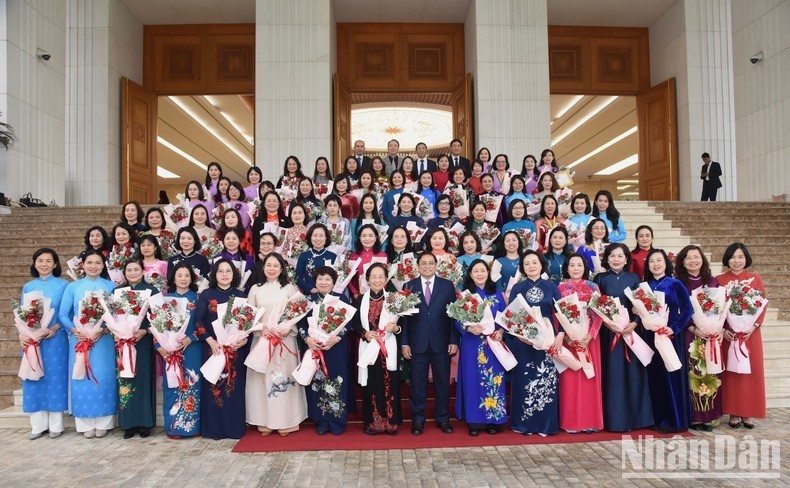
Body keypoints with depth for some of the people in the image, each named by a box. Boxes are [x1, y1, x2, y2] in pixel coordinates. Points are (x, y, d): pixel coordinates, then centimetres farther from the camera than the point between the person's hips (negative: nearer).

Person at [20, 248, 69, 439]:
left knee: (55, 378, 0)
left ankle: (56, 425, 8)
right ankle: (38, 425, 13)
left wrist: (55, 328, -17)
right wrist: (21, 334, -5)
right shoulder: (28, 287, 11)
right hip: (30, 340, 3)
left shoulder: (63, 285, 1)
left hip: (55, 339, -3)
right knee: (34, 379, 5)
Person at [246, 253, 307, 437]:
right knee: (263, 379, 1)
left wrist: (286, 330, -16)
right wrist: (263, 329, -12)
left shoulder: (290, 288, 5)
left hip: (285, 340, -1)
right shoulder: (255, 289, 10)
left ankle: (285, 422, 7)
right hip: (261, 339, 2)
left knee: (284, 378, -1)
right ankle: (265, 422, 10)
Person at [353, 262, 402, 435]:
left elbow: (402, 325, 2)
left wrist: (396, 328, -19)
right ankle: (373, 422, 15)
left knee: (389, 385, -1)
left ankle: (390, 422, 12)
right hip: (368, 348, 1)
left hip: (388, 349, -1)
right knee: (371, 385, 4)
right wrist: (365, 334, -10)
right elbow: (355, 324, 8)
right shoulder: (360, 300, 6)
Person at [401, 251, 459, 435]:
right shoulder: (409, 286, 5)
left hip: (441, 343, 0)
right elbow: (404, 316, 2)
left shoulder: (447, 285, 5)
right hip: (417, 343, 0)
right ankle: (418, 420, 18)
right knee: (417, 383, 5)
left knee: (443, 381, 8)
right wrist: (404, 342, -3)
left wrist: (454, 341, -3)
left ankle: (443, 418, 22)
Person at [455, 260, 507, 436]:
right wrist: (470, 328, -20)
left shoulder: (496, 294, 7)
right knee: (473, 380, 1)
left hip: (494, 343, 2)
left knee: (494, 380, 4)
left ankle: (494, 420, 16)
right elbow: (457, 320, -3)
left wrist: (501, 331, -10)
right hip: (472, 345, -2)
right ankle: (474, 421, 10)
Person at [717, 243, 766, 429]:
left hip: (750, 332, 1)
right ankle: (734, 413, 10)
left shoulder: (756, 279, 5)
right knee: (730, 371, 2)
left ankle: (747, 413, 14)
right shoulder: (719, 280, 1)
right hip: (727, 333, -1)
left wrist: (755, 325, -11)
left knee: (751, 370, 4)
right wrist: (722, 329, -13)